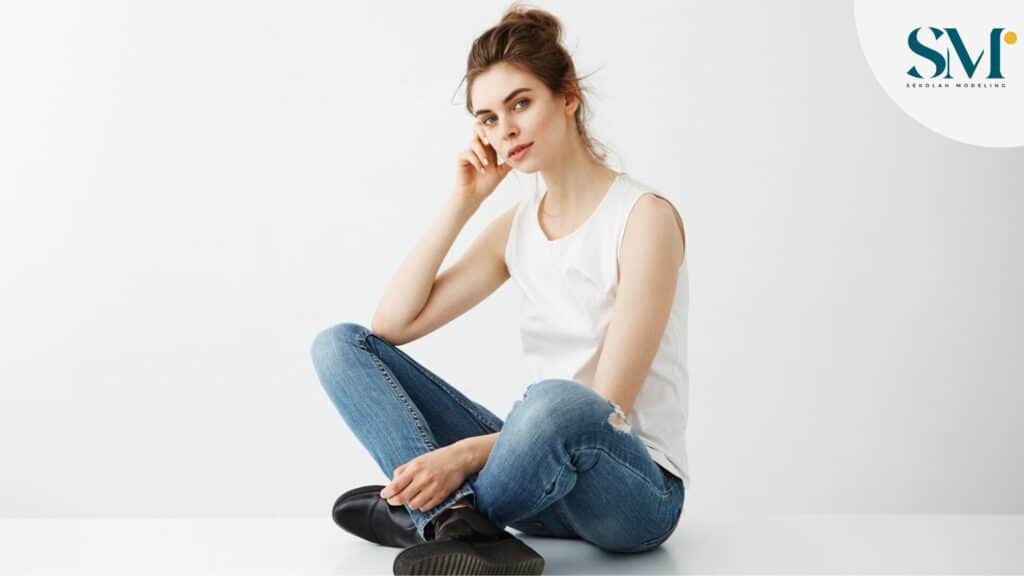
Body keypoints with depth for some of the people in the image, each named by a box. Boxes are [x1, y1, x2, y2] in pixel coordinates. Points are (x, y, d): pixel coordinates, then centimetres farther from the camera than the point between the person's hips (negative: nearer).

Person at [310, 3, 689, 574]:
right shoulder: (518, 226, 8)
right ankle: (459, 522, -26)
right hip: (542, 465, 6)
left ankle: (425, 517, -16)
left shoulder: (645, 216, -12)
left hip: (637, 489, -6)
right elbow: (393, 324, 1)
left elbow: (608, 409, -18)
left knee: (557, 404, -43)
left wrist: (465, 453, -26)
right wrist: (462, 203, -3)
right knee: (340, 344, -5)